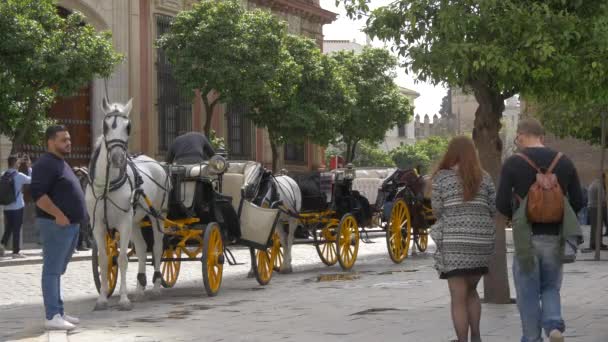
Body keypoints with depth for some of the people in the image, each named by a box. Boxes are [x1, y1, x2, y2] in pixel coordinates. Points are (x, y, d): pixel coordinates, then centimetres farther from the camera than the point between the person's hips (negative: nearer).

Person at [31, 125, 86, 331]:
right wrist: (58, 215, -25)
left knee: (57, 271, 13)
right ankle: (52, 316, -13)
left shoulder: (61, 163, 20)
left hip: (70, 224, 10)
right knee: (52, 270, -10)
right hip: (56, 224, -10)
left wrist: (76, 217, 21)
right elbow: (38, 193, -23)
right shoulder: (46, 164, -13)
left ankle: (58, 312, 19)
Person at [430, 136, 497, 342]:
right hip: (482, 240, 3)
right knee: (471, 290, 20)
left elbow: (436, 210, 0)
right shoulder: (484, 178, 7)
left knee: (459, 297, 0)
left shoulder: (442, 177, 0)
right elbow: (494, 209, 5)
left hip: (454, 242, -3)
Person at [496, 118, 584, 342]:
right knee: (550, 287, 17)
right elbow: (578, 202, 4)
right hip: (555, 236, 3)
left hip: (527, 237, -3)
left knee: (528, 293, 8)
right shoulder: (564, 162, 3)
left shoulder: (513, 164, -7)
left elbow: (502, 204, -9)